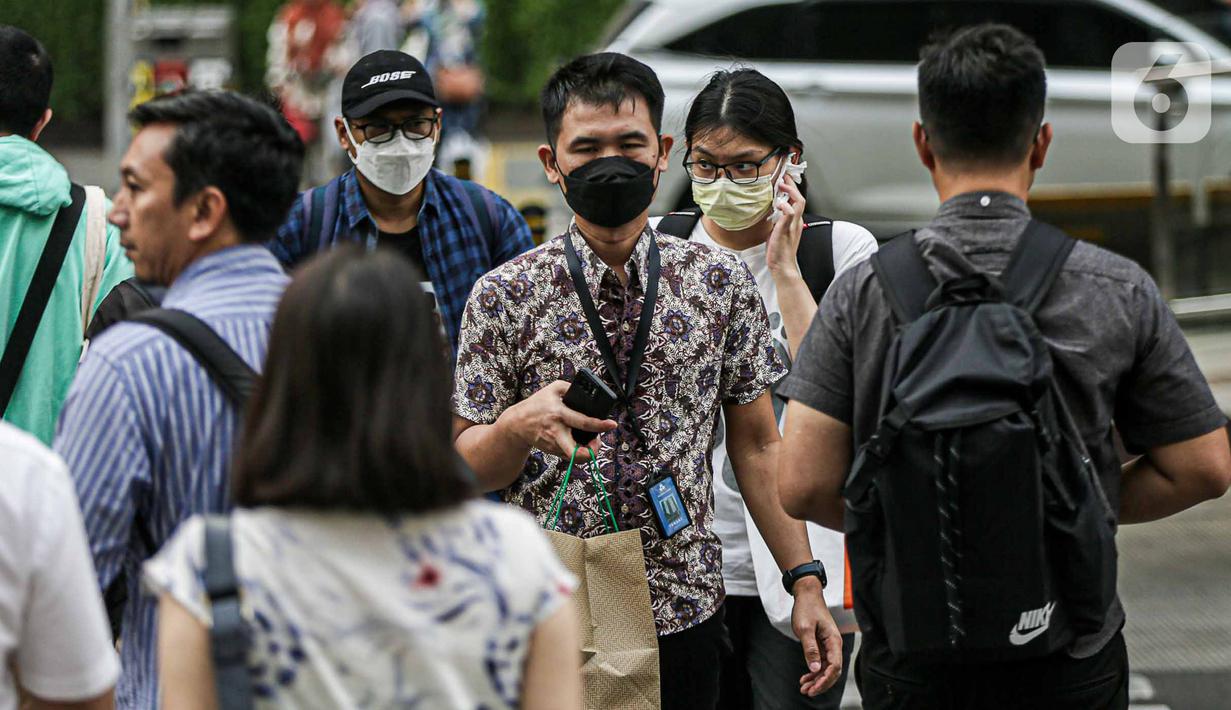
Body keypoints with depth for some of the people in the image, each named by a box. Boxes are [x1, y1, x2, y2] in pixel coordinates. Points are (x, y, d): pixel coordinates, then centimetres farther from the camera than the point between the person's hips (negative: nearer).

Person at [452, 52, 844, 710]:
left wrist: (805, 582, 1)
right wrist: (518, 426, -24)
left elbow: (757, 446, 7)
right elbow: (465, 470, -2)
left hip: (685, 615, 2)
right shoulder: (504, 296, -5)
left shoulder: (722, 282, 2)